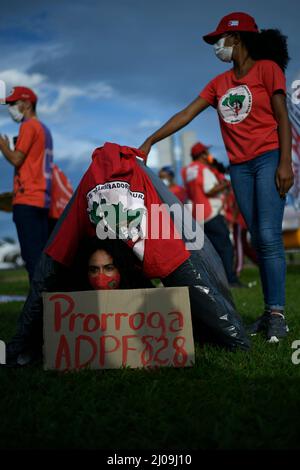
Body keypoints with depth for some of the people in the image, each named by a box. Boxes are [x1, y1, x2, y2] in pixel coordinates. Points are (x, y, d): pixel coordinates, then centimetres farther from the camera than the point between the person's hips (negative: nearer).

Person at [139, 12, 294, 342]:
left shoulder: (267, 69, 0)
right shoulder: (219, 83, 15)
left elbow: (283, 118, -6)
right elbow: (185, 115, 10)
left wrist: (285, 163, -15)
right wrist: (150, 141, 3)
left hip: (268, 159, -6)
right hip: (239, 166, 6)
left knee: (269, 236, -14)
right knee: (258, 240, 4)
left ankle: (277, 314, -12)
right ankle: (269, 312, 6)